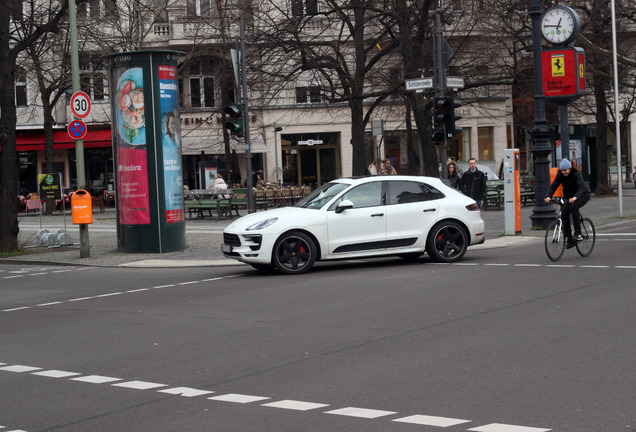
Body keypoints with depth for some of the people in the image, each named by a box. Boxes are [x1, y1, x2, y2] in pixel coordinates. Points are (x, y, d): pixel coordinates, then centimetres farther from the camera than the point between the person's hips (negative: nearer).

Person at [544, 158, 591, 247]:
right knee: (564, 214, -13)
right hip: (569, 196, 6)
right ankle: (569, 240, -3)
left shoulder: (576, 174, -26)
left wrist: (575, 197, -56)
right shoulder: (560, 175, -11)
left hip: (583, 194, -6)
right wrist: (548, 196, -34)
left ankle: (578, 234, -29)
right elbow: (553, 186, -15)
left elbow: (581, 188, -37)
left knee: (573, 207, -33)